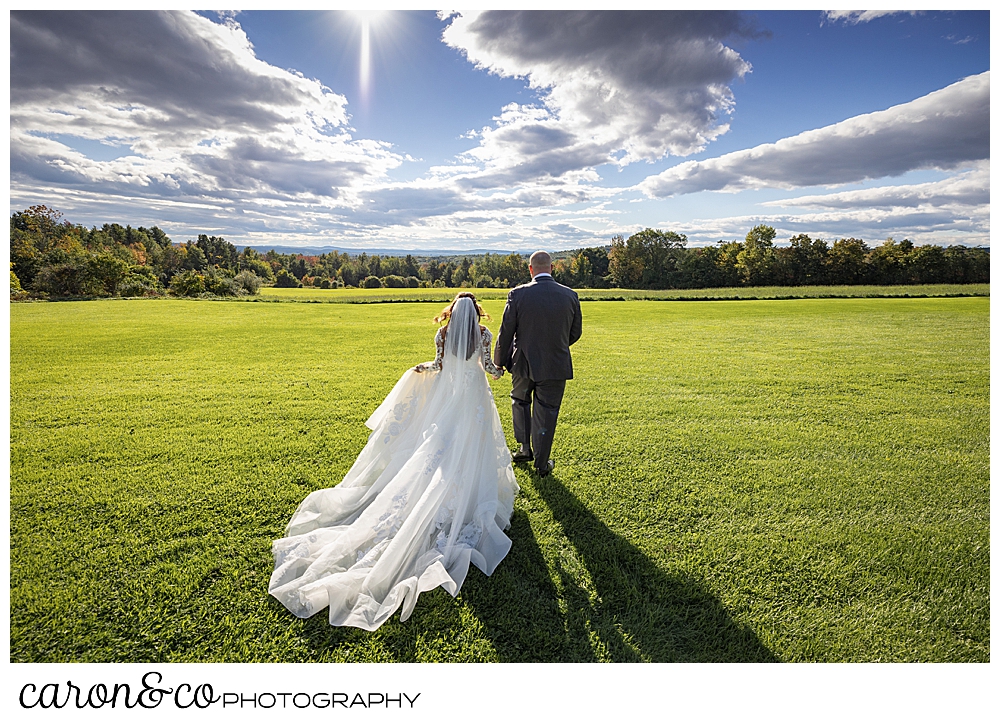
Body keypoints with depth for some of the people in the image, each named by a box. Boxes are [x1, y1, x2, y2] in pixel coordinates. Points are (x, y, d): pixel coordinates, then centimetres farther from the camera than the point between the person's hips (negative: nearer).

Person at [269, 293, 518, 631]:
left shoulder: (443, 334, -5)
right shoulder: (484, 334, -9)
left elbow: (438, 364, 1)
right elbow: (488, 365, -1)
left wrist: (421, 369, 23)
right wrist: (499, 371, 23)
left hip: (447, 394, 1)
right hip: (474, 397, -1)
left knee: (439, 449, 11)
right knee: (469, 449, 9)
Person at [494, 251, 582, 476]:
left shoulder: (518, 294, -13)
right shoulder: (570, 295, -6)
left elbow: (506, 332, -8)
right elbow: (575, 332, 4)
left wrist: (499, 361, 6)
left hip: (524, 363, -1)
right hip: (556, 366, 1)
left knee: (520, 400, 27)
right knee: (545, 415, 12)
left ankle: (525, 448, 29)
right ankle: (541, 464, 23)